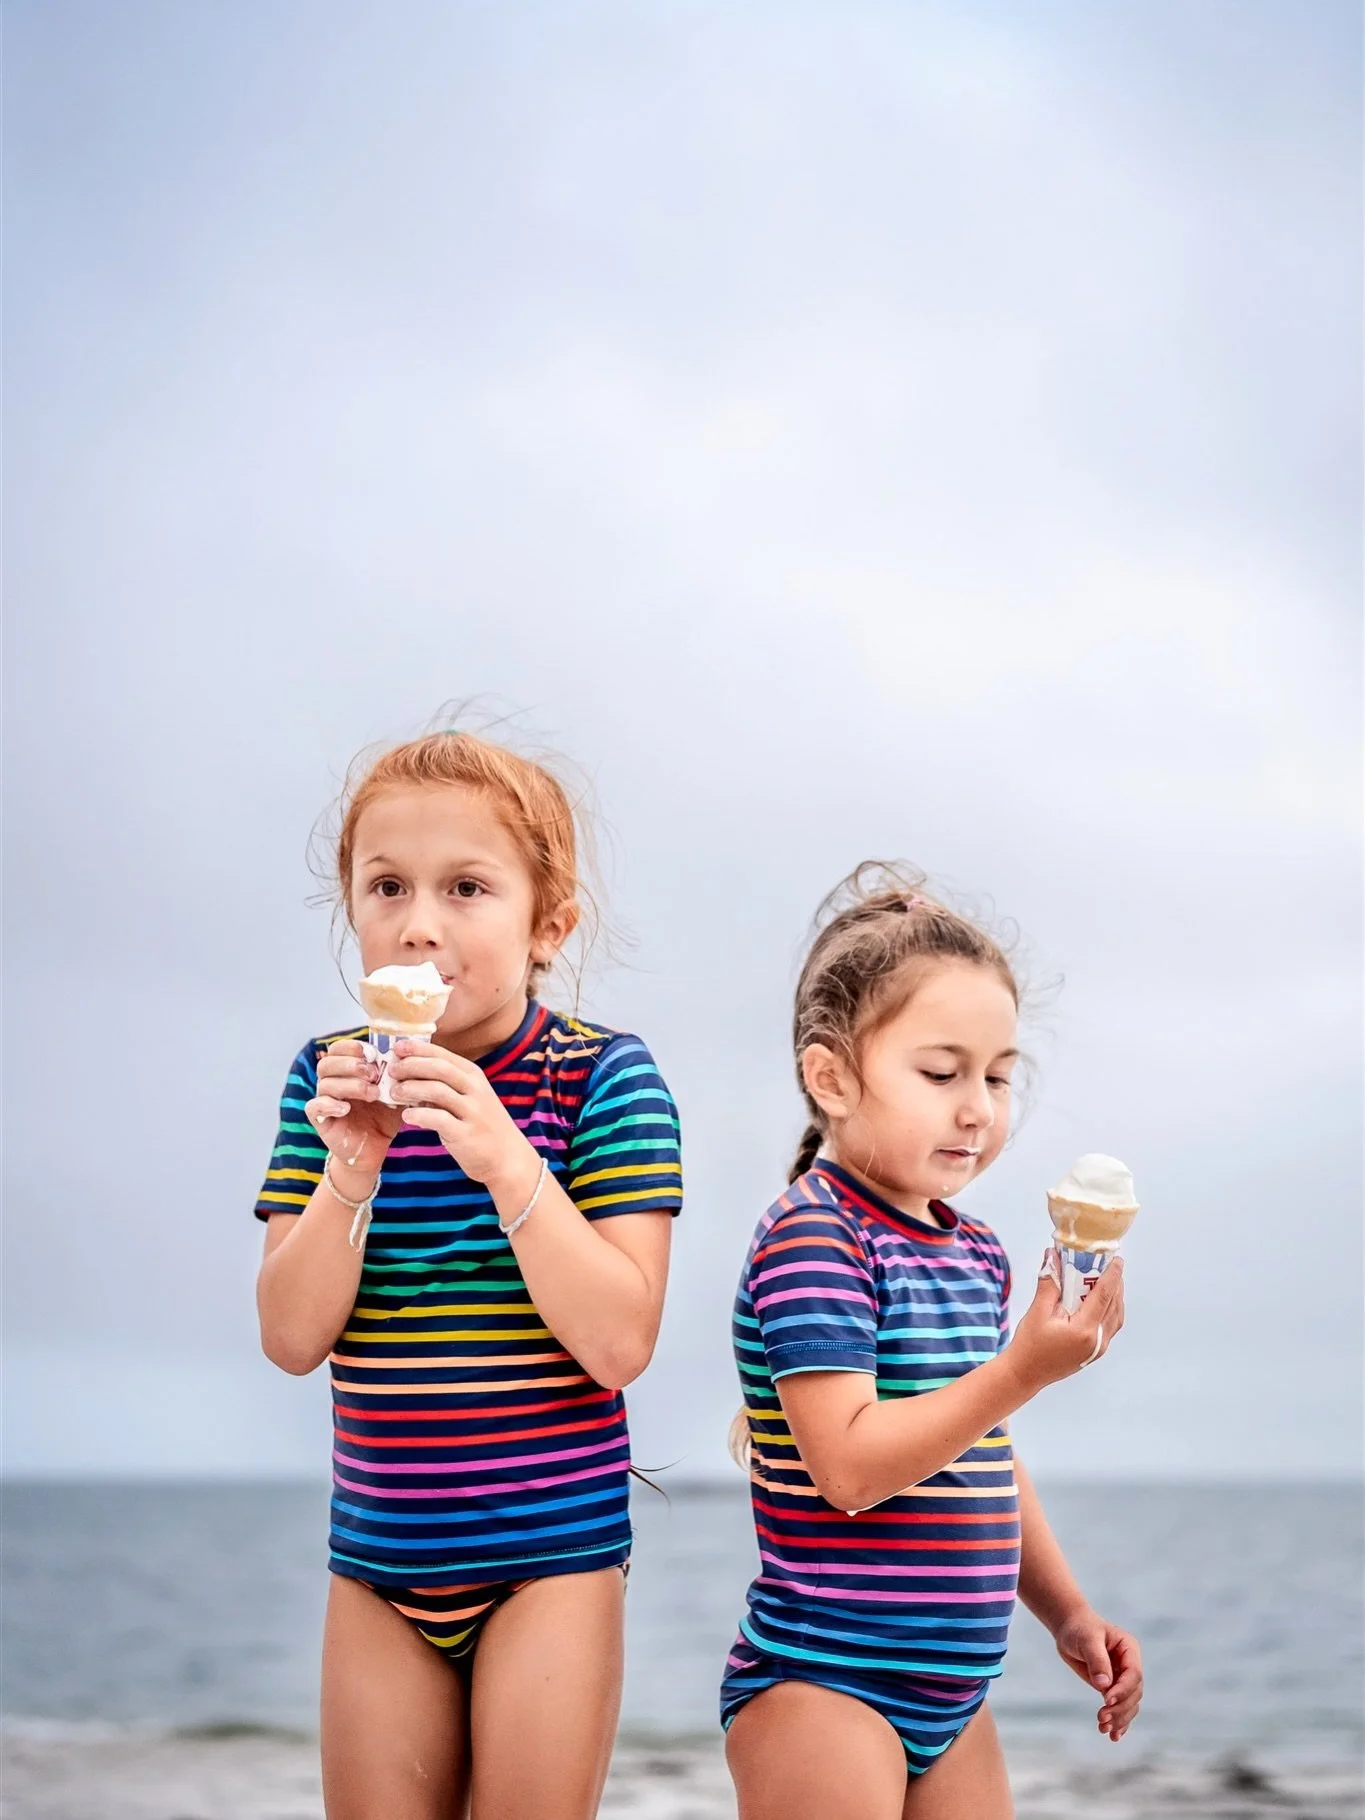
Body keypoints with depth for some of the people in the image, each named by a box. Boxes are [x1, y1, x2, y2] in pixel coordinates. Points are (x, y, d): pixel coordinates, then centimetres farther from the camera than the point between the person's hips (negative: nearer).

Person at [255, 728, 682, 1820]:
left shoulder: (603, 1077, -9)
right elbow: (293, 1339, -3)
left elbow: (620, 1343, -16)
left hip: (549, 1551, -4)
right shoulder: (332, 1078, 1)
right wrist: (351, 1168, -18)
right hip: (379, 1555, 4)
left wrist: (506, 1163, -25)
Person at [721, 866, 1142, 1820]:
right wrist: (1025, 1369, -26)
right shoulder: (811, 1238, -14)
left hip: (952, 1693, 8)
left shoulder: (975, 1251, 13)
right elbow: (850, 1464, -23)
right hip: (820, 1690, -8)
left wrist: (1068, 1612, 23)